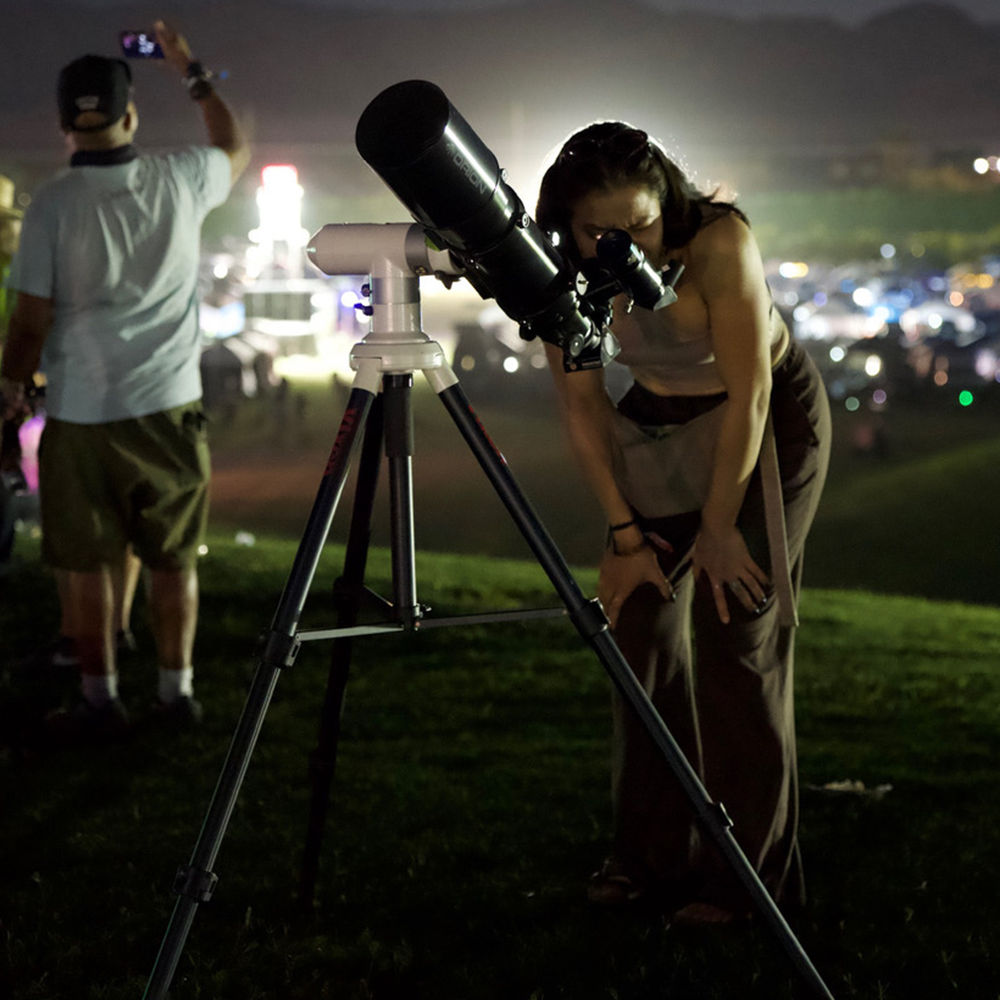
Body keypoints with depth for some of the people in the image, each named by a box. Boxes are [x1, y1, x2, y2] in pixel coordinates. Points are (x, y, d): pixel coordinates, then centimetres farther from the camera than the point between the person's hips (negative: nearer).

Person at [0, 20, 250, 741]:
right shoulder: (179, 182, -2)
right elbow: (236, 149, 22)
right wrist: (193, 73, 30)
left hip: (81, 411, -2)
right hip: (169, 406, 3)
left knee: (86, 563, 6)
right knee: (173, 557, 13)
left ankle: (102, 701, 9)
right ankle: (178, 689, 19)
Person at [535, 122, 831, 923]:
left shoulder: (719, 243, -32)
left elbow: (749, 396, -26)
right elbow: (584, 406, -9)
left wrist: (718, 525, -20)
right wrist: (626, 532, -11)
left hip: (771, 418, -5)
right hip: (663, 421, 5)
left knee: (733, 627, -11)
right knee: (640, 621, -1)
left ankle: (744, 876, -4)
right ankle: (652, 855, 12)